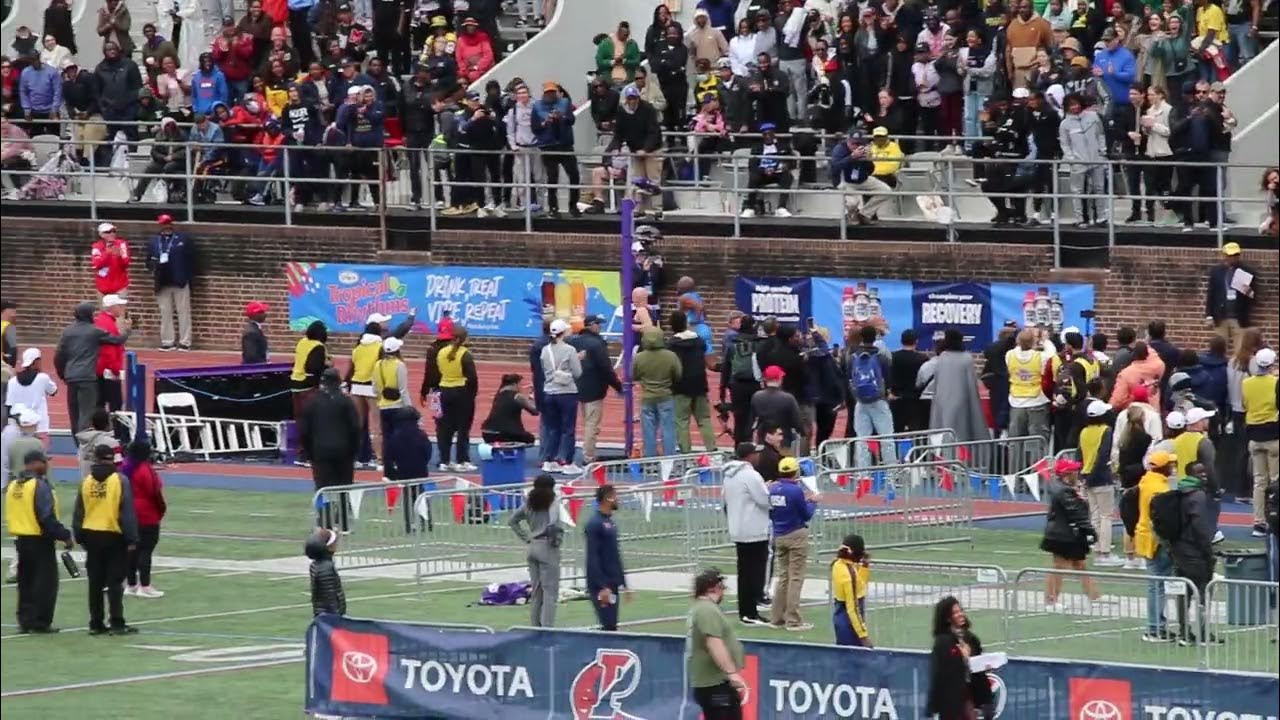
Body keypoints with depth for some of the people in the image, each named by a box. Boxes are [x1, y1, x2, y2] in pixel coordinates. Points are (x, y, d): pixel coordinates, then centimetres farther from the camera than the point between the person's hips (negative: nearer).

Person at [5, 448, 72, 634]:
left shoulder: (13, 486, 8)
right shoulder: (40, 486, -17)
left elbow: (10, 515, 13)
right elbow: (47, 517, -22)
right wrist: (65, 536, -15)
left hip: (21, 539, 8)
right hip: (40, 541, -8)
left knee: (25, 582, 15)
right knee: (45, 582, -1)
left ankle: (25, 621, 17)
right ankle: (40, 623, -2)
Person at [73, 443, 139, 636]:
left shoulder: (86, 482, 2)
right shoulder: (120, 481, -9)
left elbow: (79, 512, 6)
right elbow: (128, 512, -11)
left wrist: (80, 537, 16)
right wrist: (131, 539, -7)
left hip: (92, 536, 4)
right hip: (114, 537, -4)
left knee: (95, 583, 10)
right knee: (115, 582, -1)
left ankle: (96, 623, 13)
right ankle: (117, 623, -3)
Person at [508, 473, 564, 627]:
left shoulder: (529, 503, 8)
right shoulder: (552, 503, -12)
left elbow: (512, 521, 14)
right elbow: (553, 524, -28)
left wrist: (525, 538, 12)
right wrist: (557, 538, -11)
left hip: (532, 548, 7)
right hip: (547, 549, -7)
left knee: (535, 590, 14)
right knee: (550, 591, -2)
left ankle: (535, 627, 17)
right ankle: (547, 627, -8)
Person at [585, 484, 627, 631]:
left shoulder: (611, 523, 15)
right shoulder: (594, 524, -13)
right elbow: (592, 558, -18)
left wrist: (623, 583, 20)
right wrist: (602, 587, -22)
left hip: (613, 585, 9)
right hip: (601, 587, -9)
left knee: (612, 626, 8)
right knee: (608, 627, -11)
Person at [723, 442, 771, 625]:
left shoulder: (730, 475, 10)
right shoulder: (750, 475, -19)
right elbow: (765, 500, -18)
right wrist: (770, 489, 1)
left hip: (738, 531, 9)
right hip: (755, 532, -9)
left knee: (744, 572, 13)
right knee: (755, 573, -5)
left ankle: (745, 612, 16)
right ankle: (751, 614, -5)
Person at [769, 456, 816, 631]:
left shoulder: (772, 489, 2)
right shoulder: (796, 490, -17)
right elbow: (806, 515, -10)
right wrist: (812, 502, 10)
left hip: (779, 536, 6)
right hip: (796, 536, -6)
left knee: (783, 577, 17)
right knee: (795, 578, -1)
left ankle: (777, 617, 19)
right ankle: (793, 620, 0)